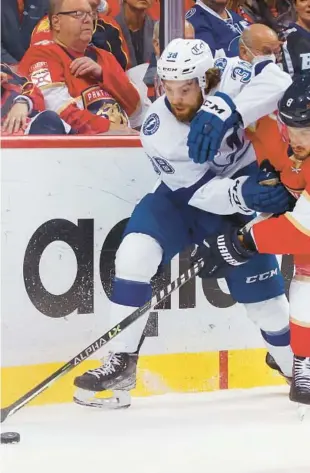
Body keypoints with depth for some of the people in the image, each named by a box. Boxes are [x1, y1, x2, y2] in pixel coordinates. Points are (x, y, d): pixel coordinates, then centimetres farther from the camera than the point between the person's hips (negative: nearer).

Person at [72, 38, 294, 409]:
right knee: (136, 253, -22)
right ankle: (120, 364, -13)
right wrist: (242, 195, -43)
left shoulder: (231, 80, -28)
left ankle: (296, 364, 24)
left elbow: (278, 81, -45)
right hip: (186, 191, 1)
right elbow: (197, 191, -24)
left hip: (244, 185, 0)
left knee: (260, 288, -4)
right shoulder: (157, 131, -26)